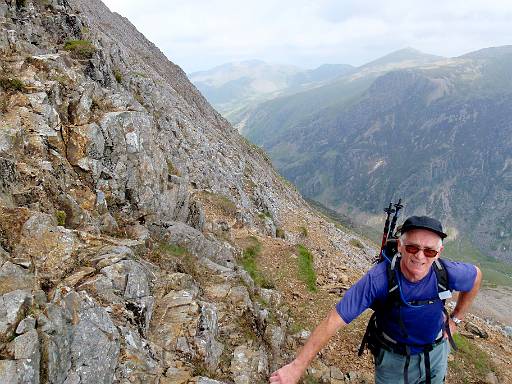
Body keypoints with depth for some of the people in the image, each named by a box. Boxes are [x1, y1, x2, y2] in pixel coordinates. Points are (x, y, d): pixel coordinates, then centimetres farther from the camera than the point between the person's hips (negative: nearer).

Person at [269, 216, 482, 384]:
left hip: (435, 355, 3)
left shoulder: (447, 273, -25)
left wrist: (455, 319, 5)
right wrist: (297, 366, -34)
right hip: (393, 359, -3)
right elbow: (334, 320, -34)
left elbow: (476, 275, 1)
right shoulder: (379, 278, -35)